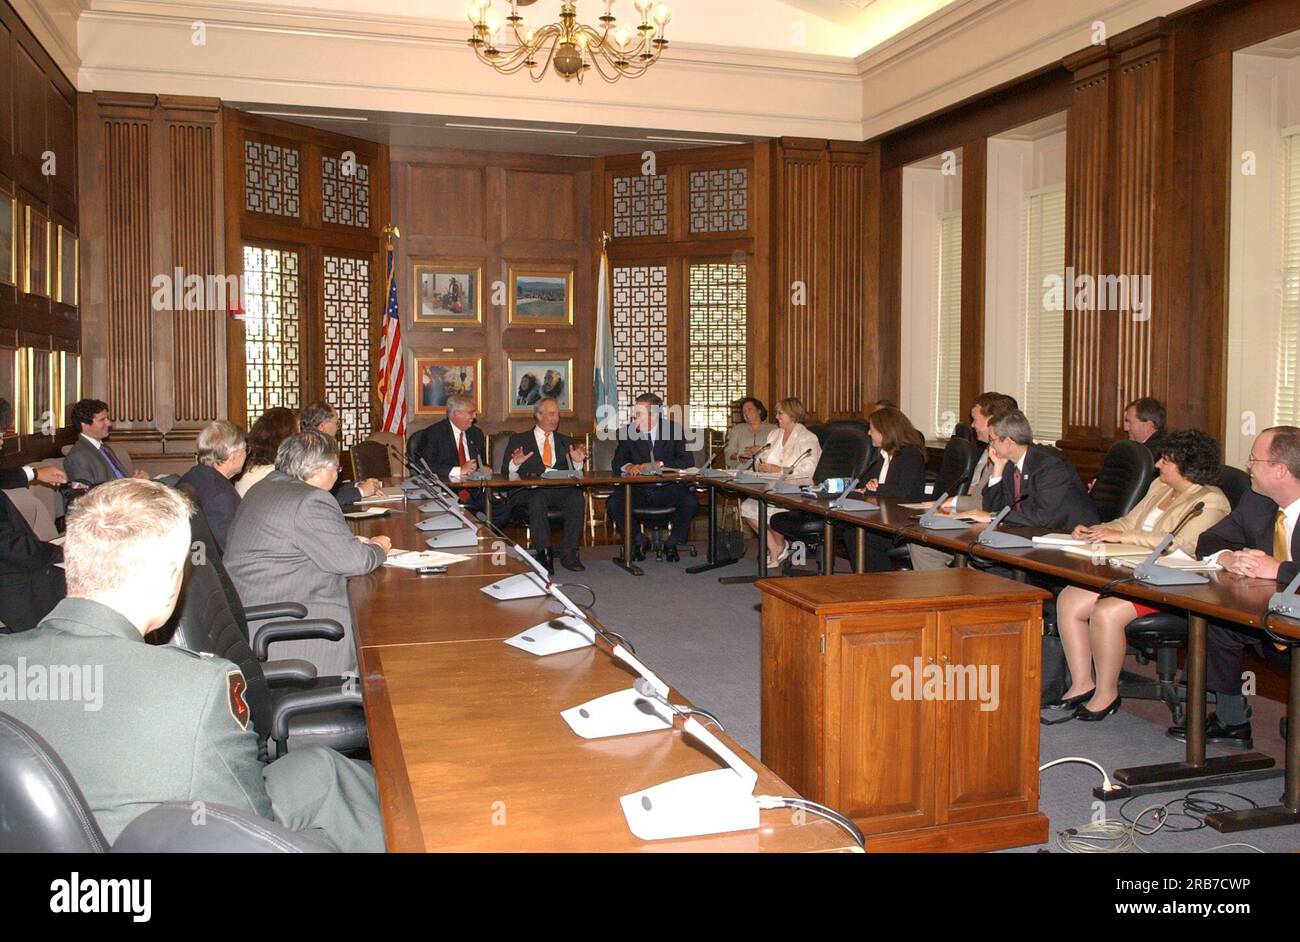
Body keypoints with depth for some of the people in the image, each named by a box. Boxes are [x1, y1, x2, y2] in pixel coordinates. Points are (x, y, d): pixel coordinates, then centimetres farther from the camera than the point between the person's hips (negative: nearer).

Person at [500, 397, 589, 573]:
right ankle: (544, 554, -33)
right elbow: (505, 472, 10)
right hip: (531, 491, -2)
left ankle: (569, 553, -28)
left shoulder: (565, 441, 27)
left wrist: (577, 462, -1)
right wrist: (515, 463, -11)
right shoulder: (518, 440, 19)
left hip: (560, 491, 2)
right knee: (537, 500, -38)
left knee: (577, 497, -31)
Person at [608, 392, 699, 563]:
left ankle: (673, 542, -1)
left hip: (667, 489, -1)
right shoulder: (628, 433, 5)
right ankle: (638, 541, 0)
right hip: (637, 490, 1)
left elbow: (686, 462, -8)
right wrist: (628, 466, -23)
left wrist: (656, 465, -19)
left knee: (691, 503, -30)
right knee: (613, 503, -27)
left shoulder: (673, 430, 1)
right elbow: (616, 464, 1)